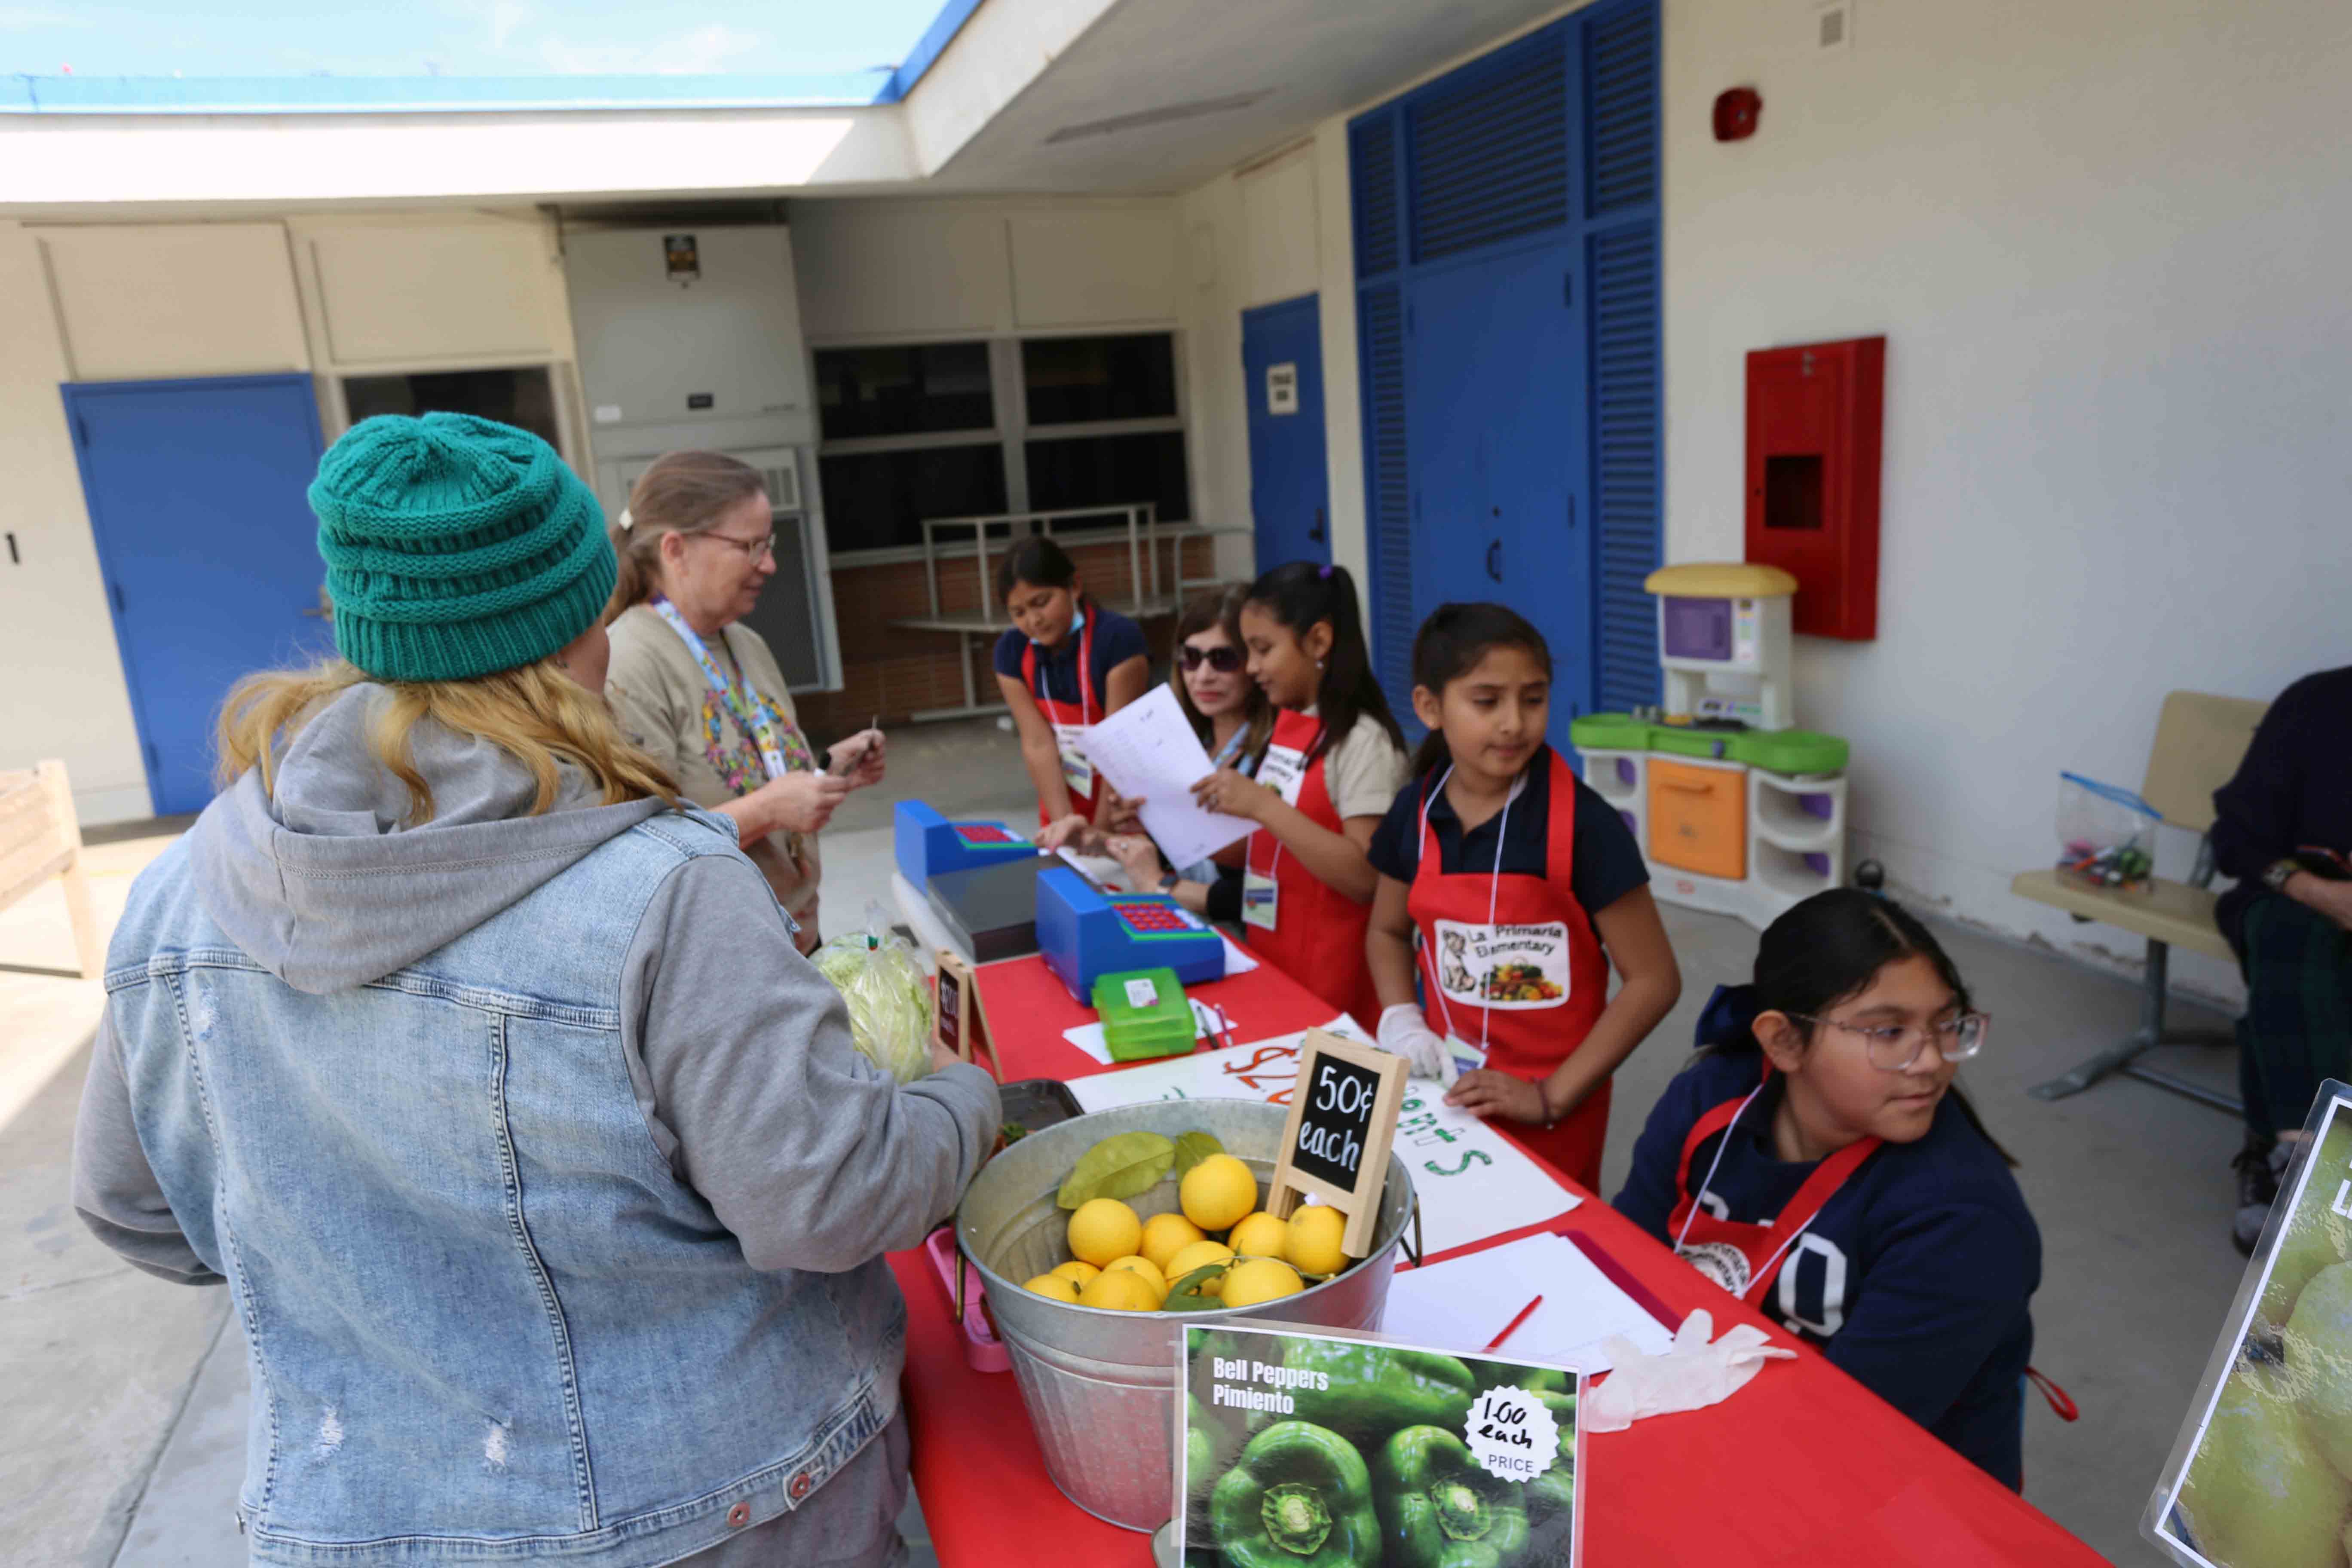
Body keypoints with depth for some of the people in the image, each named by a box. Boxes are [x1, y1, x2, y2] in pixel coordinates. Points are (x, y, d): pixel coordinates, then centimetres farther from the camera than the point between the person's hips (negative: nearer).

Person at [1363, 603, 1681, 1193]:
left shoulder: (1582, 824, -18)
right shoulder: (1415, 812, -5)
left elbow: (1654, 980, -13)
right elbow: (1388, 931, 12)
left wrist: (1551, 1097, -15)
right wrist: (1401, 1021, -6)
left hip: (1550, 1112, -4)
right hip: (1446, 1091, 4)